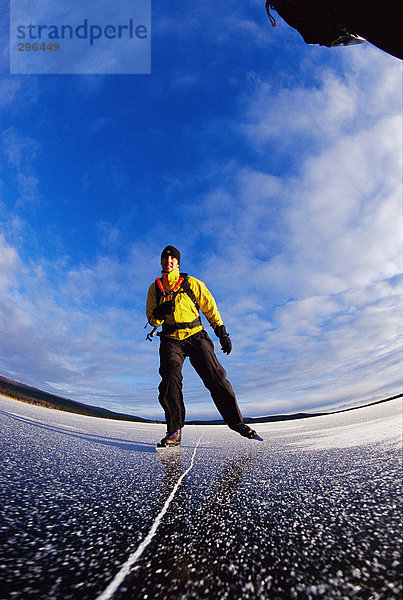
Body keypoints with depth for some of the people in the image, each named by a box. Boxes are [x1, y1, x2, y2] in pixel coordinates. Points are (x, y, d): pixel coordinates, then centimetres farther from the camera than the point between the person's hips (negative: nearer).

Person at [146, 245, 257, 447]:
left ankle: (235, 421, 1)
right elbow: (152, 319, 12)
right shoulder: (155, 288, 14)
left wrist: (222, 332, 3)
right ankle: (174, 430, -11)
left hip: (196, 335, -1)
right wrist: (160, 313, -13)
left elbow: (210, 307, 10)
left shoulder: (191, 283, 10)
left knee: (215, 377, -12)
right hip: (171, 339, 1)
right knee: (170, 376, -21)